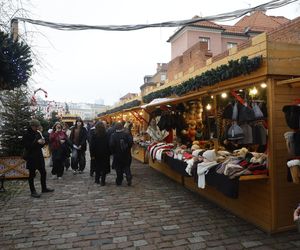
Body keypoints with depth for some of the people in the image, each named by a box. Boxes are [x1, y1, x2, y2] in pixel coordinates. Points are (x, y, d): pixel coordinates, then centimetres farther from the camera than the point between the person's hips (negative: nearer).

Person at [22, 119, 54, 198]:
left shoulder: (38, 133, 10)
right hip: (31, 157, -7)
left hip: (39, 156, 7)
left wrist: (42, 143, -6)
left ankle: (44, 188, 27)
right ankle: (33, 191, 15)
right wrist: (37, 142, -24)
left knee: (43, 172, 12)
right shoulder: (26, 135, -10)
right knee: (32, 174, 4)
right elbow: (27, 146, -18)